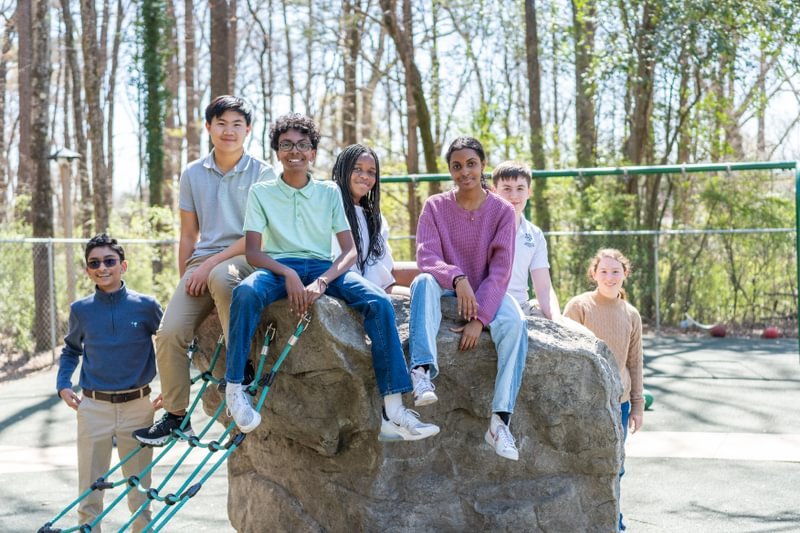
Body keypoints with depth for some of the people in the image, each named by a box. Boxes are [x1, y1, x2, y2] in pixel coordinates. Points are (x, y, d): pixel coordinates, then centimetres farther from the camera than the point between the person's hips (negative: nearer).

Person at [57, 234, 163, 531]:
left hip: (137, 406, -1)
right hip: (93, 407, 1)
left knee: (140, 494, 10)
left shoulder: (145, 306, -4)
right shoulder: (81, 310, 1)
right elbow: (70, 350, 18)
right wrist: (63, 384, 4)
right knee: (89, 495, 7)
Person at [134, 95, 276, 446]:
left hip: (244, 259, -4)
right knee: (169, 332, -17)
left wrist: (209, 264, -15)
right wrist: (184, 281, 10)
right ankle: (175, 416, -1)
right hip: (202, 264, 4)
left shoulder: (262, 174, -1)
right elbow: (188, 235, 16)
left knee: (221, 275, -41)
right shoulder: (193, 174, 10)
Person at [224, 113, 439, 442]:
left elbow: (350, 250, 3)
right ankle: (235, 388, -25)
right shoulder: (261, 192, 9)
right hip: (279, 267, -1)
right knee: (246, 292, -38)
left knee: (379, 302, -26)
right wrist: (289, 275, -22)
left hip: (323, 268, 2)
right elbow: (252, 251, -2)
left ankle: (393, 414, -28)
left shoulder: (329, 192, 12)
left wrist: (321, 282, -18)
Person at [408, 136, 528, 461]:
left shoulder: (502, 211, -2)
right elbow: (426, 256, -12)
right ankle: (422, 372, -47)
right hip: (447, 293, 0)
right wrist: (457, 279, -32)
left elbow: (500, 270, -10)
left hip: (487, 294, 0)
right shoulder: (436, 206, 0)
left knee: (515, 322, -32)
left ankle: (500, 420, -35)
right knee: (424, 281, -34)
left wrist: (479, 317, -22)